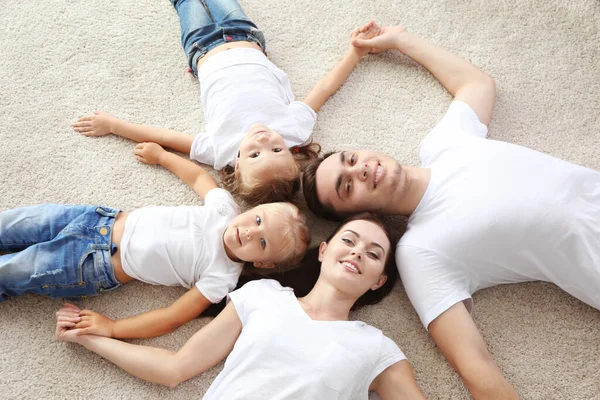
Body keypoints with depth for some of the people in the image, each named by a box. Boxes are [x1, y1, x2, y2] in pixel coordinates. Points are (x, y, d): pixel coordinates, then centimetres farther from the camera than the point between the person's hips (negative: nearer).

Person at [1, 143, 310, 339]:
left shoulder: (222, 277, -21)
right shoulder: (225, 207, -9)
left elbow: (173, 318, -20)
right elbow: (198, 176, 12)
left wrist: (110, 328, -23)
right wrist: (161, 155, 17)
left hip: (96, 267, -4)